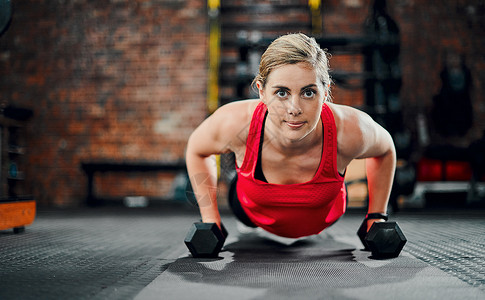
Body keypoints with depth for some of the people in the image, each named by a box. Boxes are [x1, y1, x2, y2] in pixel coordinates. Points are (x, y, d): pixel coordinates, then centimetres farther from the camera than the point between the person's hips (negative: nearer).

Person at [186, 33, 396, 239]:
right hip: (251, 213, 0)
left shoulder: (349, 132, -40)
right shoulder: (234, 124, -40)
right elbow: (196, 149, -15)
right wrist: (210, 219, -14)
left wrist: (376, 217, -10)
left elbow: (385, 149, -13)